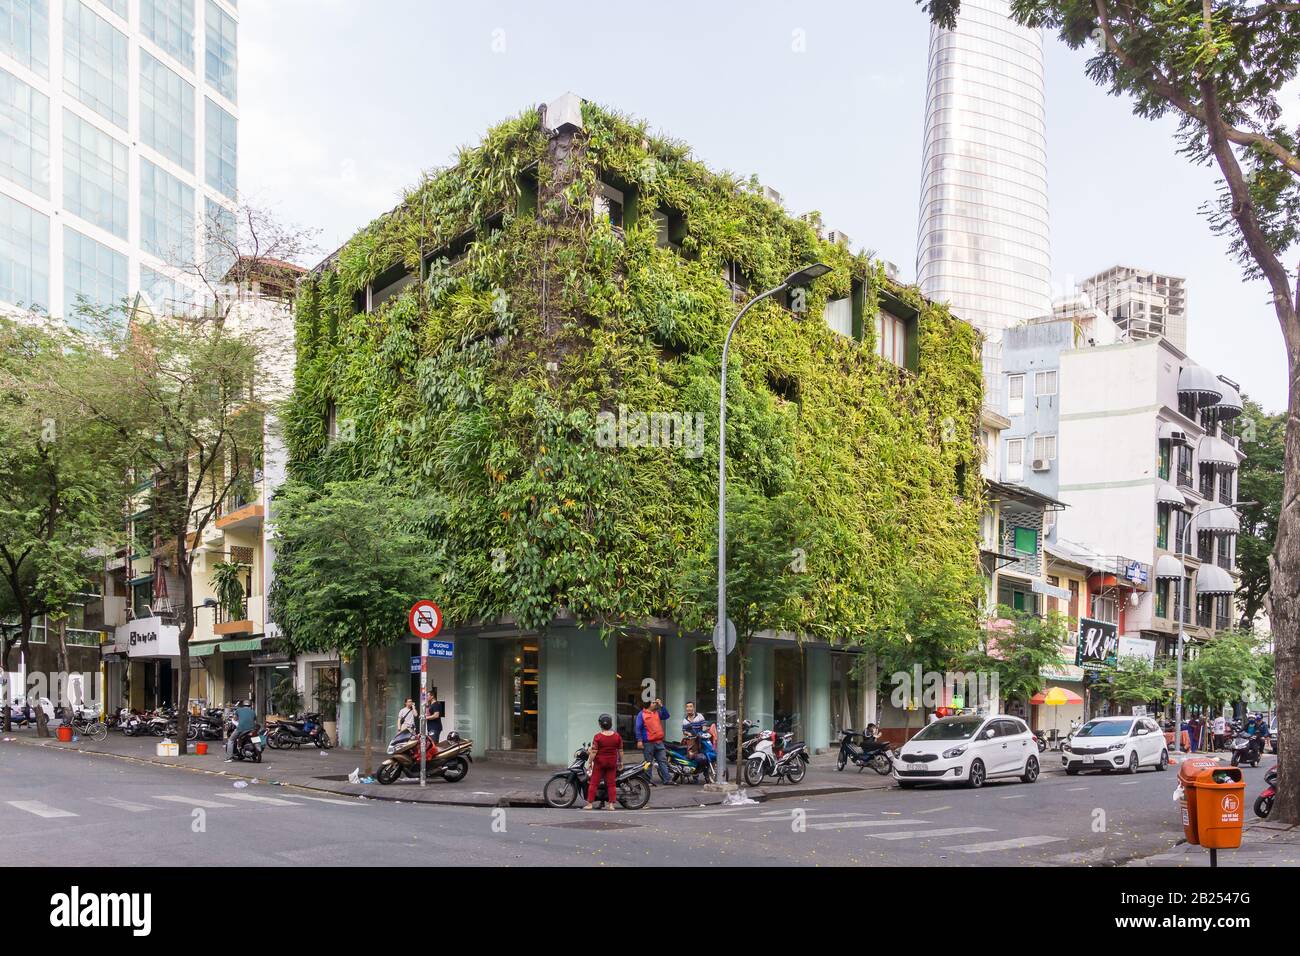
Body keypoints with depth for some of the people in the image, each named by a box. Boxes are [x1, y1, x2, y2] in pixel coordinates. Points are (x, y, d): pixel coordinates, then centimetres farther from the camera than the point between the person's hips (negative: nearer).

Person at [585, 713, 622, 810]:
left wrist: (590, 763, -6)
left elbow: (594, 752, -13)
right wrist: (621, 762, 12)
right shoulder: (617, 736, -3)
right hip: (612, 762, 3)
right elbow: (620, 751, 2)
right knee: (611, 783, 8)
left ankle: (590, 804, 6)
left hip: (599, 762, -3)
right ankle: (611, 804, 5)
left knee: (594, 783, 6)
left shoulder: (597, 737, -12)